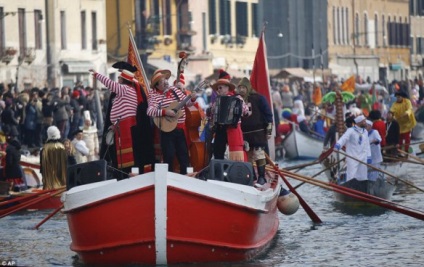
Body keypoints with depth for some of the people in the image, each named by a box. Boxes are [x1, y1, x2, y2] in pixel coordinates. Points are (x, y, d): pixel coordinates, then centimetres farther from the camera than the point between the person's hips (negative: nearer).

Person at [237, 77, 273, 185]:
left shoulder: (258, 98, -1)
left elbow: (268, 114, 0)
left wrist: (269, 130, -5)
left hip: (258, 132, -5)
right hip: (244, 133, 5)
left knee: (259, 154, -9)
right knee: (247, 156, 7)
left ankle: (261, 177, -7)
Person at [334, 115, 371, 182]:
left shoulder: (365, 132, 11)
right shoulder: (351, 131, -10)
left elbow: (367, 145, 16)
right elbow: (343, 138, -25)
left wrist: (368, 156, 12)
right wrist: (338, 145, -43)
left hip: (363, 158, 6)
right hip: (352, 158, -6)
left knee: (363, 177, 12)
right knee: (351, 176, -11)